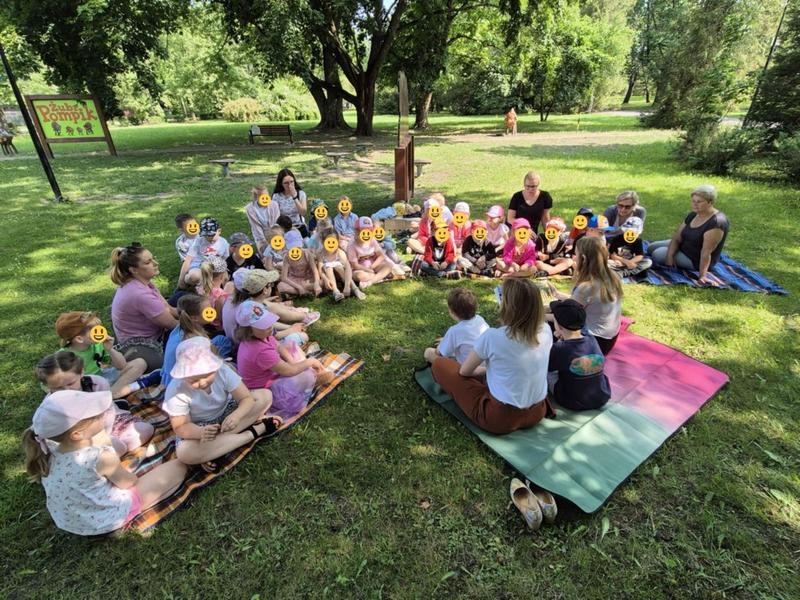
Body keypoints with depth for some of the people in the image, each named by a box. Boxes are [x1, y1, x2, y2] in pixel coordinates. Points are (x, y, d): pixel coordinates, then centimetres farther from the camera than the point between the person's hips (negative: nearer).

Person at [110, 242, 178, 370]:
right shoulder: (140, 294, -29)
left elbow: (168, 309, 4)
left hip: (149, 336, 9)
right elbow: (171, 323, -20)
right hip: (138, 350, -9)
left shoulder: (141, 283, -1)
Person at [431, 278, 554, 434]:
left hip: (501, 418, -6)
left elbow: (464, 371, -4)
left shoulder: (492, 336, -23)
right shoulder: (546, 330, -8)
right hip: (537, 413, 6)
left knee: (440, 364, 3)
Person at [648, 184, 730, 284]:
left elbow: (706, 251, -33)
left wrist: (702, 275, -34)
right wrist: (670, 255, -22)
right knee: (651, 248, 10)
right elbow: (677, 237, -6)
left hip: (696, 260, -9)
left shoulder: (716, 222, -28)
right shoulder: (693, 215, -2)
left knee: (657, 254, -19)